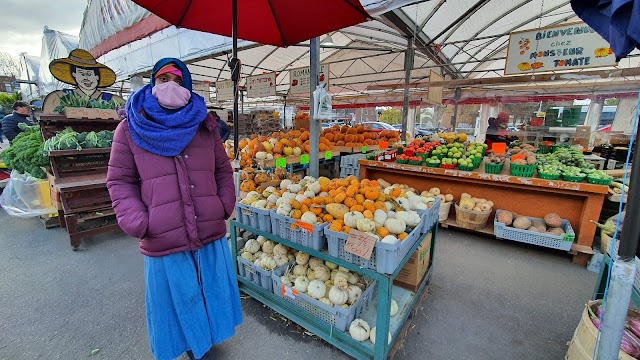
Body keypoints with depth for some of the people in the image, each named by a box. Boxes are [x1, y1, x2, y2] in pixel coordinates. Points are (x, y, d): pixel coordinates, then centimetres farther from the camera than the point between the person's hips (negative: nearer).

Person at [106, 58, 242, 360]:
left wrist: (225, 206, 0)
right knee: (176, 297, 14)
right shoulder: (130, 128, 2)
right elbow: (119, 180, 4)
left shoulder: (205, 126, 8)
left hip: (211, 234, 3)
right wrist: (138, 224, -9)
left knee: (209, 292, 17)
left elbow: (223, 170, 12)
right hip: (163, 241, -2)